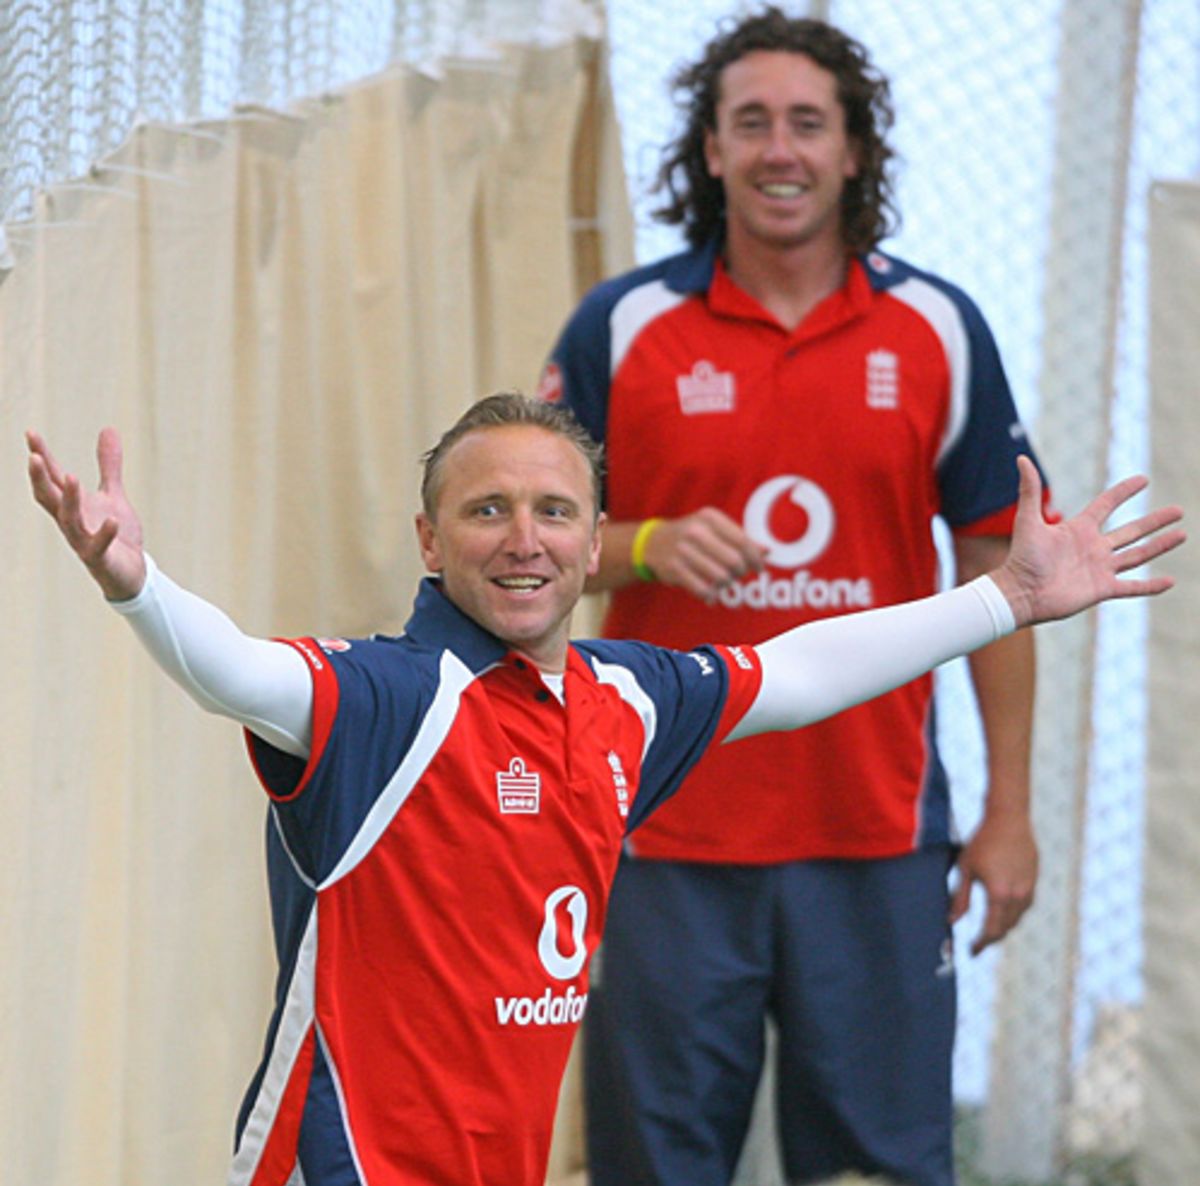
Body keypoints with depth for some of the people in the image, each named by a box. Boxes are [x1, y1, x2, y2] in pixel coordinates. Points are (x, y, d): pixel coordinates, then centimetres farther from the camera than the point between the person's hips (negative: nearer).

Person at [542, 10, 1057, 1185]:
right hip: (668, 824, -1)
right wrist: (646, 547, -15)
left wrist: (1009, 811, 4)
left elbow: (995, 566, 8)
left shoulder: (938, 330, 4)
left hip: (876, 830, 1)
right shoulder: (621, 328, 1)